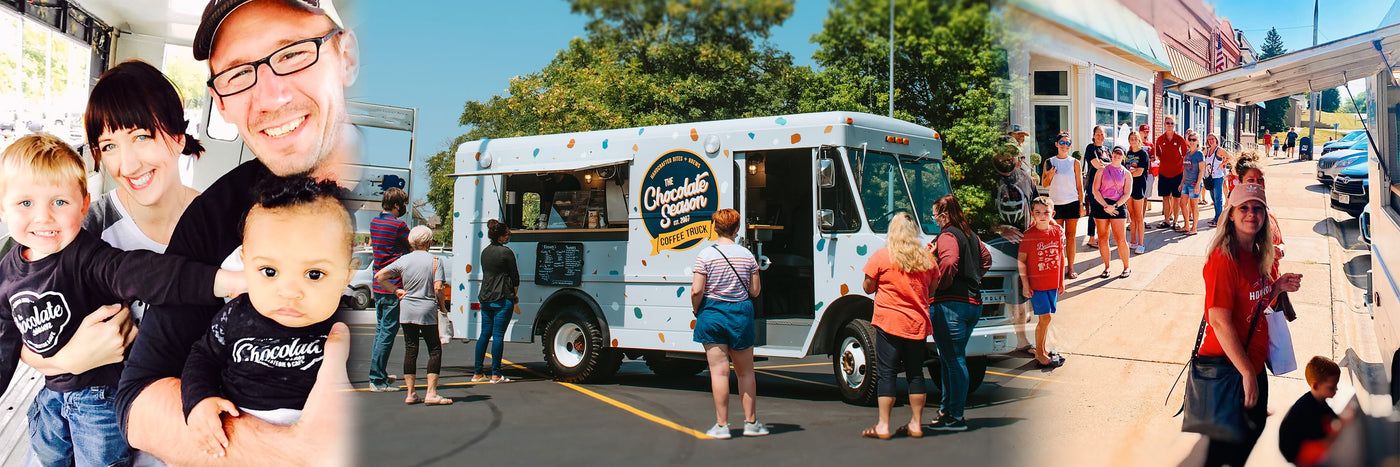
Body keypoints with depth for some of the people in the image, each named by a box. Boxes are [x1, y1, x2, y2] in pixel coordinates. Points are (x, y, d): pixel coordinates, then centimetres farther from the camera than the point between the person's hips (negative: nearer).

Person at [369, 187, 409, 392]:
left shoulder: (374, 223, 11)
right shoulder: (398, 226, -15)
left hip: (377, 285, 9)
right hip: (393, 286, -9)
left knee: (381, 329, 17)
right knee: (388, 332, -5)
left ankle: (379, 375, 24)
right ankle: (377, 379, -4)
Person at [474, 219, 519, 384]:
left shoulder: (485, 252, 13)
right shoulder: (506, 252, -10)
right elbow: (515, 277, -7)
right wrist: (514, 295, 9)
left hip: (485, 299, 7)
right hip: (502, 299, -7)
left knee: (484, 334, 11)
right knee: (498, 335, -5)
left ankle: (478, 373, 13)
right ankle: (496, 374, -3)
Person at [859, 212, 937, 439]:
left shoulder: (881, 256, -6)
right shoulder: (926, 258, 5)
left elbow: (868, 288, 1)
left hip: (889, 322, -4)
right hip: (918, 323, 4)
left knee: (886, 373, 0)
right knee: (915, 373, 11)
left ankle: (883, 426, 1)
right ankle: (916, 424, 16)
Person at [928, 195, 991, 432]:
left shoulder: (947, 236, -11)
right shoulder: (971, 235, 16)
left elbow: (949, 263, -28)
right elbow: (986, 258, 29)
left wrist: (940, 285, -14)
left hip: (950, 304, -9)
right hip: (974, 303, 9)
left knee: (954, 361, -6)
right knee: (951, 359, 17)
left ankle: (956, 417, -3)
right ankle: (946, 410, 25)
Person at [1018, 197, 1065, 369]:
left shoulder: (1058, 231, 2)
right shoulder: (1028, 235, -12)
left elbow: (1061, 256, 11)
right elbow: (1021, 260, -7)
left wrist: (1061, 280, 14)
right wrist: (1025, 284, -9)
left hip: (1053, 283, 5)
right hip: (1036, 283, -5)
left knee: (1047, 317, 11)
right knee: (1045, 318, -6)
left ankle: (1043, 348, 27)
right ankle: (1039, 353, 7)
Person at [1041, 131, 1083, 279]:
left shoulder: (1074, 163, 4)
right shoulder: (1049, 162, 6)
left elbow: (1080, 186, 6)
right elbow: (1045, 185, 10)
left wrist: (1082, 204, -1)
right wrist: (1050, 175, -10)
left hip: (1072, 203, -1)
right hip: (1055, 204, 1)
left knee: (1070, 236, 3)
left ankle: (1070, 268, 8)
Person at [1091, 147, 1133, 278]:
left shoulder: (1126, 174, 9)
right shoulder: (1102, 170, 8)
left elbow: (1127, 193, 3)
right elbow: (1095, 190, 0)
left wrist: (1115, 206, -12)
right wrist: (1106, 206, -10)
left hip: (1118, 206, -1)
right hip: (1101, 205, 1)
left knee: (1120, 239, -6)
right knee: (1103, 239, 3)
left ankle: (1126, 268, 6)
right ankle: (1106, 268, 14)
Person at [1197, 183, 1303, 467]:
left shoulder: (1256, 256, 7)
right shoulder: (1224, 258, -22)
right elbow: (1219, 321, -25)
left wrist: (1278, 286, 0)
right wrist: (1246, 372, -22)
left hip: (1252, 363, 9)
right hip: (1227, 367, -9)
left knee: (1254, 428, 21)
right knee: (1227, 444, 4)